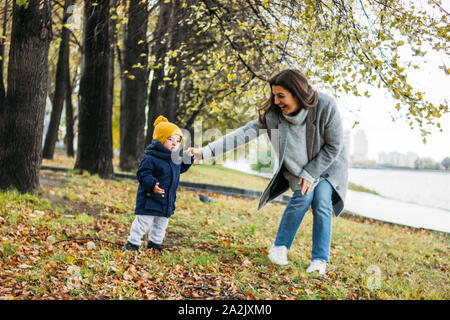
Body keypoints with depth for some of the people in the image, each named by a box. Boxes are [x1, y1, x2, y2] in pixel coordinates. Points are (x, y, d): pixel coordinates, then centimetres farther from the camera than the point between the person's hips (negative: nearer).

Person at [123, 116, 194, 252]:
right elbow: (143, 174, -21)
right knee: (143, 222, -3)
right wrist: (152, 185, -35)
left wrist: (188, 158, 18)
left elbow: (181, 168, 28)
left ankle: (154, 243, 35)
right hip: (149, 200, -8)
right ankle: (132, 243, 9)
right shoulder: (150, 158, -18)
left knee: (161, 224, 19)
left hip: (168, 201, 8)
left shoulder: (175, 159, 9)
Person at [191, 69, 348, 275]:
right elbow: (243, 133, -27)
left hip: (328, 165, -1)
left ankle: (320, 260, -6)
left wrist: (310, 174, -20)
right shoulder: (273, 113, -22)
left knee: (321, 202, -18)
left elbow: (333, 147, -20)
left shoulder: (325, 106, -28)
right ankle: (280, 248, -8)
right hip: (297, 167, 1)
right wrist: (206, 151, -35)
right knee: (304, 196, -22)